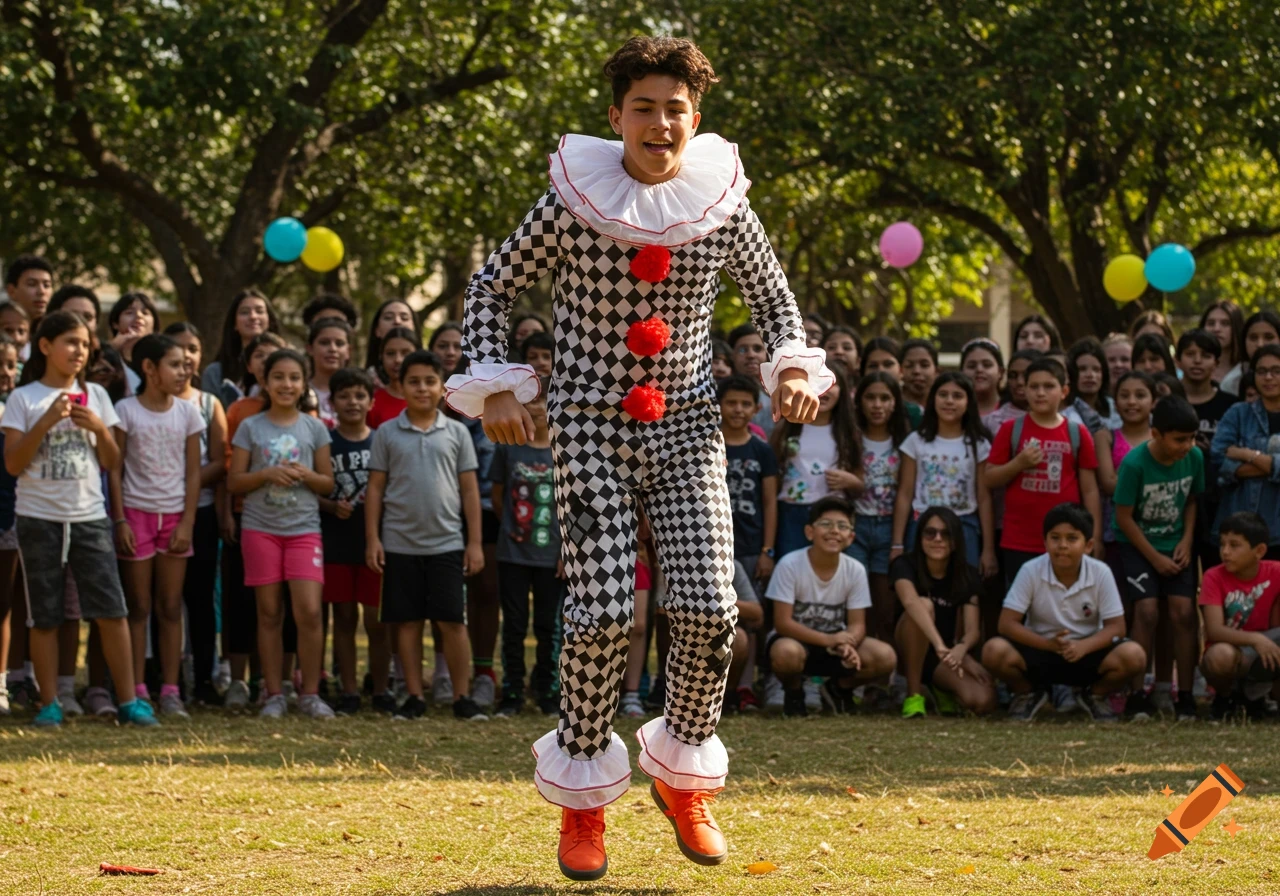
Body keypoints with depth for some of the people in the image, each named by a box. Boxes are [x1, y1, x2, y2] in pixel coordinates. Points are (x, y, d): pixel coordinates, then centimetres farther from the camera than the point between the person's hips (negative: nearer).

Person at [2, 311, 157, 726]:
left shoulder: (95, 396, 9)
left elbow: (111, 462, 10)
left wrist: (99, 428, -8)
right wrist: (46, 421, -16)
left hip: (89, 517, 2)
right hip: (39, 518, -2)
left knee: (112, 610, -4)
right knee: (45, 616, 2)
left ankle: (128, 700, 0)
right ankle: (49, 703, 10)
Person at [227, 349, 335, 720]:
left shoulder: (314, 428, 7)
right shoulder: (251, 428, 4)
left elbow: (328, 483, 9)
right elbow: (234, 482, 2)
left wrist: (306, 475, -11)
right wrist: (268, 474, -13)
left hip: (304, 528, 0)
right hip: (260, 528, 0)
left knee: (309, 611, -10)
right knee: (269, 613, 3)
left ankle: (310, 693, 1)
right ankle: (274, 695, 10)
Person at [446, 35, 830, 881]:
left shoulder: (722, 205, -1)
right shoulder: (572, 204, -7)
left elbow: (774, 297, 15)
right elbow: (491, 288, 4)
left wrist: (793, 369, -3)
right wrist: (496, 387, -7)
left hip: (687, 428, 2)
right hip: (593, 428, -2)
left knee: (710, 609, -8)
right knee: (602, 612, -12)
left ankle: (681, 776, 18)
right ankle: (582, 801, 8)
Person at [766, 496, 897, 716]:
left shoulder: (855, 570, -10)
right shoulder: (790, 565, -20)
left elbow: (857, 624, -8)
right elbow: (783, 623, -21)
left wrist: (848, 644, -33)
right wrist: (828, 640, -33)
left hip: (835, 641, 3)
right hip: (797, 638, -3)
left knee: (886, 657, -21)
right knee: (786, 652, -40)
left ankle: (839, 688, 11)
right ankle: (794, 694, -2)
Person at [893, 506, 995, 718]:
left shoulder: (967, 576, -3)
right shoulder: (905, 566, -14)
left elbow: (972, 629, -14)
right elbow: (911, 602, -36)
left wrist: (961, 649, -40)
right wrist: (939, 645, -54)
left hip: (949, 653, 3)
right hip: (908, 653, -3)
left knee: (983, 701, -27)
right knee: (925, 604, -33)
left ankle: (940, 689, 11)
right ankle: (914, 694, -22)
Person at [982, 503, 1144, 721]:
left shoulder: (1101, 573, -12)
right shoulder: (1031, 571, -15)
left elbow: (1116, 627, -11)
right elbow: (1007, 623, -15)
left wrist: (1083, 646, -31)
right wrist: (1048, 644, -30)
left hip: (1086, 653, 1)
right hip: (1040, 651, -1)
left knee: (1134, 656, -28)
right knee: (994, 651, -31)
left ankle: (1095, 695, 6)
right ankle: (1028, 693, 5)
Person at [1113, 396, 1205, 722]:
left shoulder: (1194, 458, -10)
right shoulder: (1134, 463, -22)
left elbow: (1191, 501, 6)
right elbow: (1124, 517, -15)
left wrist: (1186, 541, -7)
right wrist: (1155, 558, -14)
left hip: (1176, 545, 3)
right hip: (1138, 544, -3)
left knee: (1183, 612, -10)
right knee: (1147, 610, -17)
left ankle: (1185, 695, -3)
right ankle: (1138, 694, -9)